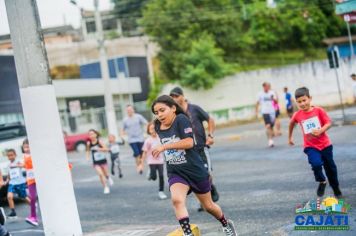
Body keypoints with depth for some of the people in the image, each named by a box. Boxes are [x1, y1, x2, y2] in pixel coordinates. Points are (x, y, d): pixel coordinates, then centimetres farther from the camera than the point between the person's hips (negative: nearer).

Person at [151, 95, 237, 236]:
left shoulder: (181, 119, -17)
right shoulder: (158, 127, 2)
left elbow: (189, 142, -29)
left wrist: (164, 147, -31)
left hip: (195, 170, -3)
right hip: (175, 173, 4)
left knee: (208, 206, 15)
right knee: (177, 200, -28)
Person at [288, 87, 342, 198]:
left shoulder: (318, 110, -11)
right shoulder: (297, 115, -6)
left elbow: (328, 123, -10)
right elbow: (291, 123, 14)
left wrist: (320, 131, -28)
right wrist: (290, 137, 24)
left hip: (325, 144, 0)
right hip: (310, 146, 0)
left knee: (330, 167, 13)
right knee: (316, 164, -26)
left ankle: (336, 189, 35)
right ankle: (322, 182, 3)